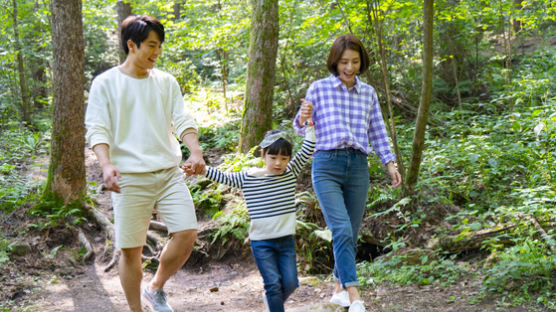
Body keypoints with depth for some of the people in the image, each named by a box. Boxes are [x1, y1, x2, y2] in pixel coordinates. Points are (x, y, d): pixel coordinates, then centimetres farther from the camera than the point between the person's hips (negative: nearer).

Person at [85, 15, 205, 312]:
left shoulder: (166, 81, 13)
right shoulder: (105, 83, 1)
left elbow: (182, 120, 6)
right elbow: (96, 129, -6)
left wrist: (195, 151, -13)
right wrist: (106, 164, -24)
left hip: (169, 173, 4)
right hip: (129, 178, -3)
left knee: (187, 234, -8)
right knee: (131, 249, 0)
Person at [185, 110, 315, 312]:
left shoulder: (290, 173, 2)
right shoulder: (247, 178, -3)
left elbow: (307, 151, -1)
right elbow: (223, 177, -1)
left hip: (286, 240, 3)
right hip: (261, 242, -2)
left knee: (290, 283, 3)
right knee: (273, 284, -5)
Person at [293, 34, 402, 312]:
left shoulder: (368, 93, 12)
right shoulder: (319, 88, 3)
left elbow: (377, 132, 16)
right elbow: (301, 128, 8)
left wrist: (390, 163, 6)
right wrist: (302, 121, -15)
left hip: (358, 167, 4)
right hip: (327, 165, -3)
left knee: (351, 234, 6)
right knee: (342, 230, -17)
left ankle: (339, 289, 24)